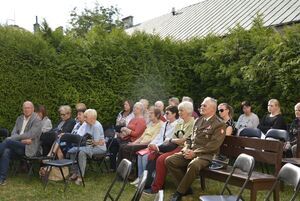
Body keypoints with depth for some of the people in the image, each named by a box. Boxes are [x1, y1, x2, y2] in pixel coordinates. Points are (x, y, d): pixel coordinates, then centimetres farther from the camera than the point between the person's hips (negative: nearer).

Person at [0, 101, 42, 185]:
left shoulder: (37, 120, -4)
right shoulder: (19, 119, 19)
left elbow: (30, 135, -15)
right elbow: (14, 133, 10)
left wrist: (11, 139, -16)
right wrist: (22, 139, -12)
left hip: (29, 148, -6)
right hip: (17, 146, 6)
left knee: (8, 140, -27)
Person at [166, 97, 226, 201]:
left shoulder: (219, 124, -5)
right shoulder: (199, 120, 18)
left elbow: (214, 145, -14)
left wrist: (195, 153, -17)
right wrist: (186, 148, 0)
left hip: (206, 154, -7)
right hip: (191, 152, 7)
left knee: (193, 165, -38)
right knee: (169, 160, -12)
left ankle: (179, 192, -17)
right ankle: (186, 188, 0)